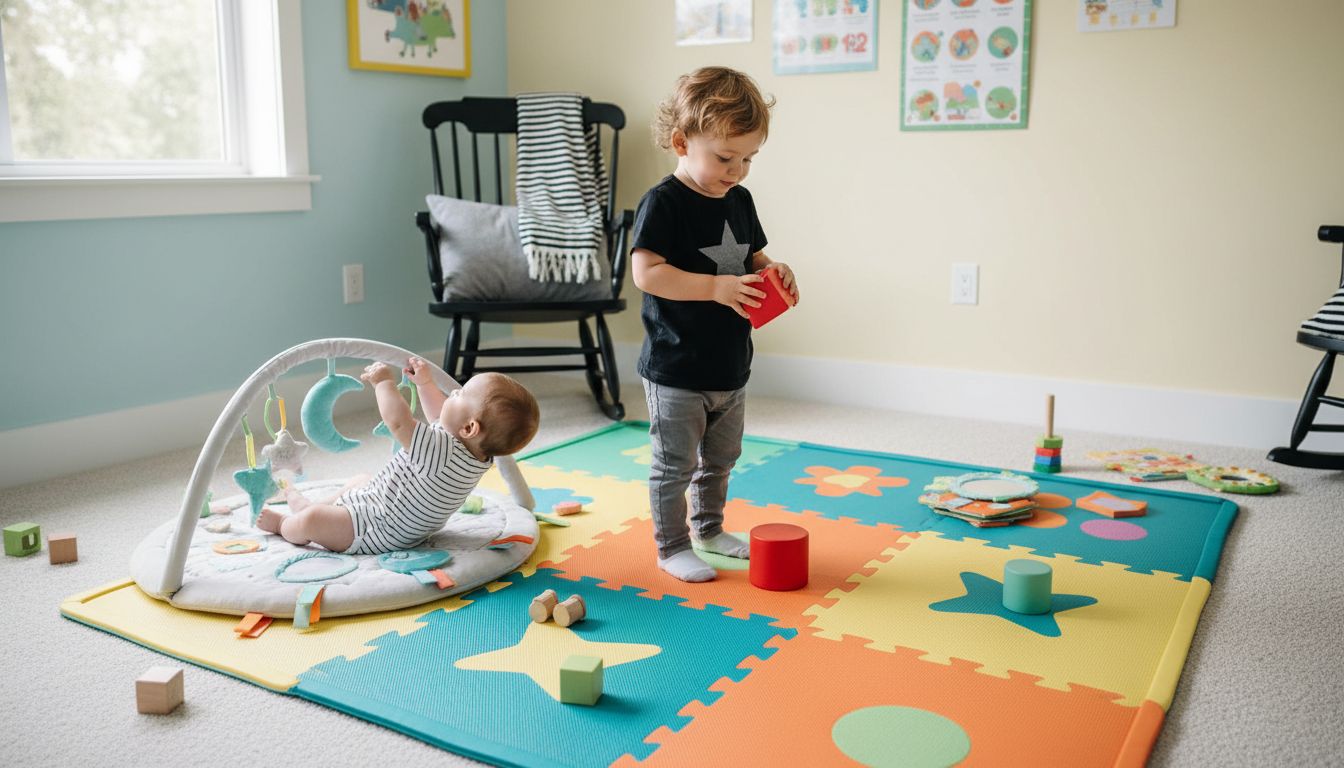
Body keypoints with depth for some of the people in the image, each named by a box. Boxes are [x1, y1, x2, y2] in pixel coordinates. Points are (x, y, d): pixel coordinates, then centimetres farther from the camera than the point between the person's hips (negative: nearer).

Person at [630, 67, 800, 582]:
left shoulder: (739, 201, 6)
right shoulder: (663, 203, -16)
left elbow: (753, 259, 18)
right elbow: (646, 272, -24)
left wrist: (775, 272, -5)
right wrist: (716, 288, -29)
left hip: (731, 366, 8)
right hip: (676, 370, -7)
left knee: (720, 458, 22)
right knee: (675, 464, 5)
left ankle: (709, 529, 41)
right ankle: (672, 547, 21)